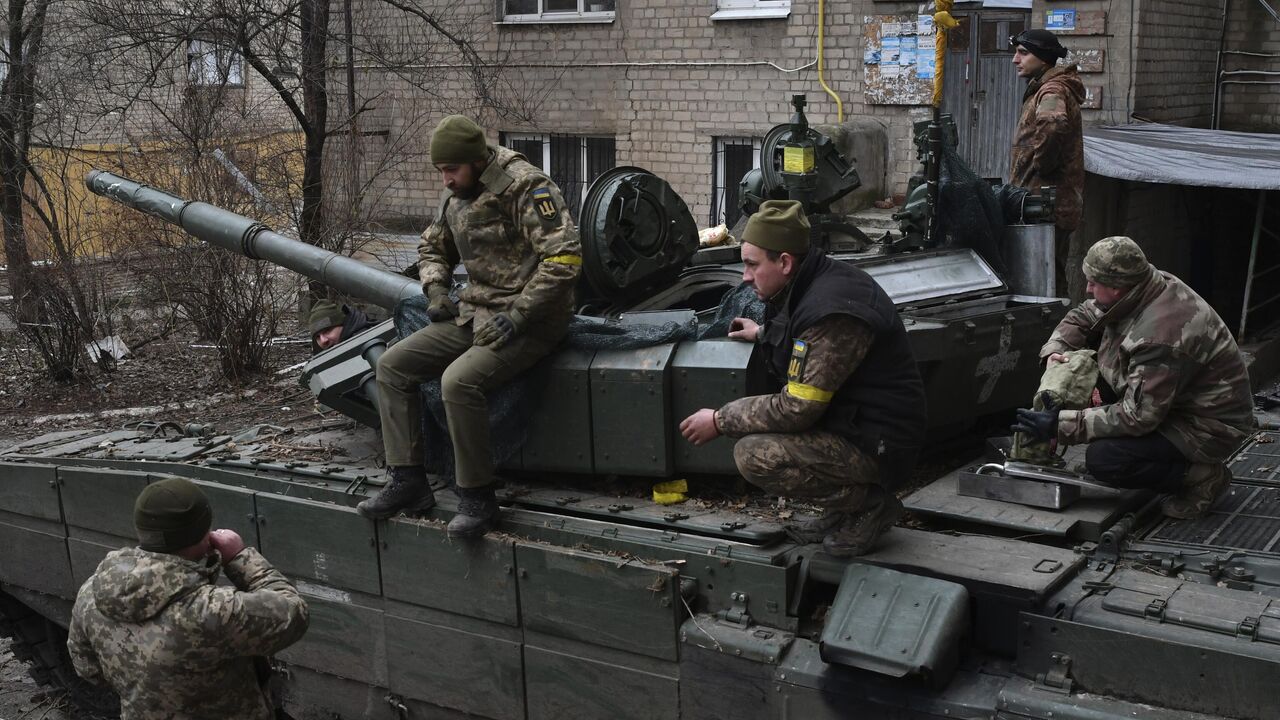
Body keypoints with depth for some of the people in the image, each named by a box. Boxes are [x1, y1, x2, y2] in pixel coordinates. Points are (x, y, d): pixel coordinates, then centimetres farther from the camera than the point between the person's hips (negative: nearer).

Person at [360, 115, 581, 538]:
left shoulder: (525, 187, -15)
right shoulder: (455, 196, 11)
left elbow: (564, 258, -23)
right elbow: (432, 247, 29)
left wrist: (516, 316, -23)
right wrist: (435, 289, 7)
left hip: (529, 321, -9)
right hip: (475, 313, 9)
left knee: (459, 380, -32)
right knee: (392, 365, 0)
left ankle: (477, 498, -17)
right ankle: (407, 481, 2)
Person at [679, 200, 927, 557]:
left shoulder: (830, 310, -26)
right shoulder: (822, 281, 4)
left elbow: (797, 409, -24)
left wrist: (720, 421, -14)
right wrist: (764, 335, 20)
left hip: (878, 444, -10)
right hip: (858, 421, 10)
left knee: (753, 456, -22)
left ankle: (868, 503, -5)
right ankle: (843, 509, 13)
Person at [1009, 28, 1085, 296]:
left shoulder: (1053, 91, -14)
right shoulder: (1043, 88, 20)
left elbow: (1053, 124, -37)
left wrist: (1038, 166, -24)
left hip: (1047, 205, -11)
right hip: (1057, 204, 11)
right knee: (1053, 278, 16)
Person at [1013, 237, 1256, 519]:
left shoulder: (1160, 335, -34)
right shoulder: (1136, 294, -6)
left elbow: (1137, 416, -32)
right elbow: (1082, 317, 12)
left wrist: (1061, 425, -30)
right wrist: (1054, 351, -9)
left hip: (1207, 428, -10)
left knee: (1102, 459, -25)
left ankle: (1200, 475, -4)